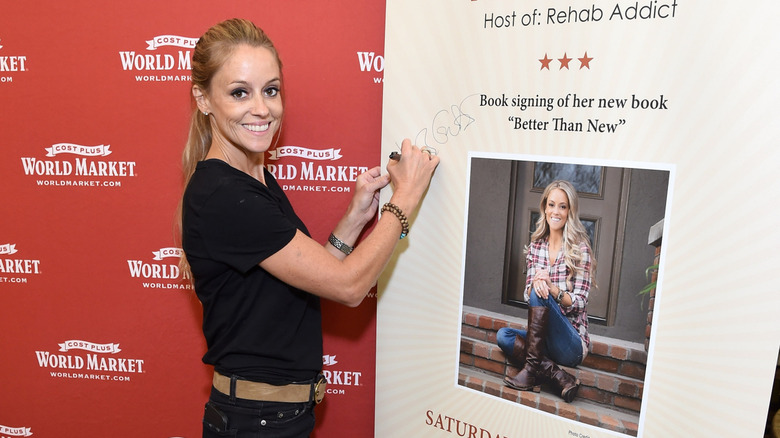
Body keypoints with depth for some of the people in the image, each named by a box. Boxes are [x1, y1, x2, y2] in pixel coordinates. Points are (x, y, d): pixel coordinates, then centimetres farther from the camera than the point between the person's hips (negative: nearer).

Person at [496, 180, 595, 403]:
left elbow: (579, 303, -9)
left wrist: (552, 288, -28)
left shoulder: (580, 249, -7)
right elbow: (528, 294, 4)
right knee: (503, 336, -19)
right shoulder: (536, 246, 7)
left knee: (540, 295, -27)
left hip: (572, 344, -5)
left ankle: (531, 369, -24)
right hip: (543, 337, 5)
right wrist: (536, 284, -19)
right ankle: (560, 377, -21)